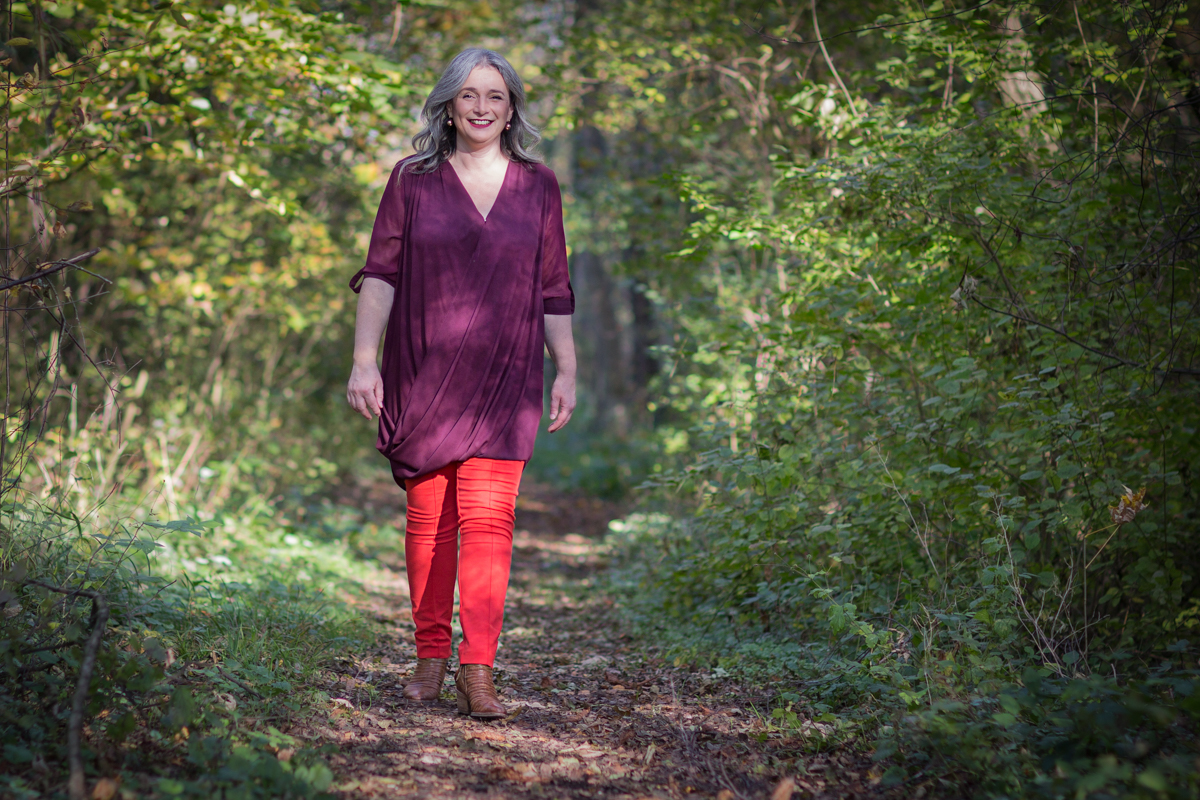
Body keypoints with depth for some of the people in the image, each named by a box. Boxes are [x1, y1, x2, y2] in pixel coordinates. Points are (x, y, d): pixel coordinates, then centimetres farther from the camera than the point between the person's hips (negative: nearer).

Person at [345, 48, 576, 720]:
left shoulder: (538, 186, 9)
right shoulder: (413, 180, 6)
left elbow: (553, 292, 12)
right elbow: (380, 275, 2)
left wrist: (567, 373, 8)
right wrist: (364, 360, -7)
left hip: (502, 379, 0)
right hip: (421, 374, 0)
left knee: (487, 517, -11)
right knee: (428, 518, 4)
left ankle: (478, 673, -13)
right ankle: (431, 658, 16)